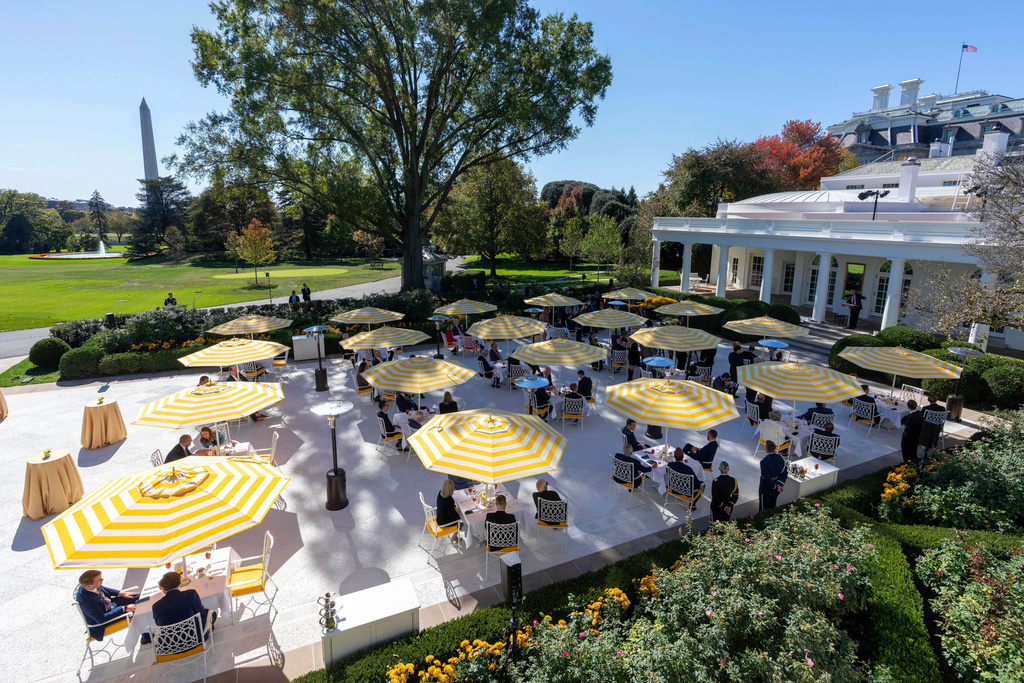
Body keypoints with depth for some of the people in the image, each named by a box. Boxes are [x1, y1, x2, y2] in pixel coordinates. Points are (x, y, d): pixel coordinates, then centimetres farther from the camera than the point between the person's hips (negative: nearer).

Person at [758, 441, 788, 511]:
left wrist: (776, 487, -14)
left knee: (764, 508, 13)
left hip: (766, 488, -6)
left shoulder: (764, 461, -28)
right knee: (772, 506, 26)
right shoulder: (781, 458, -10)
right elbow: (785, 473, -6)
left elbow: (767, 477, -25)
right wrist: (780, 484, -9)